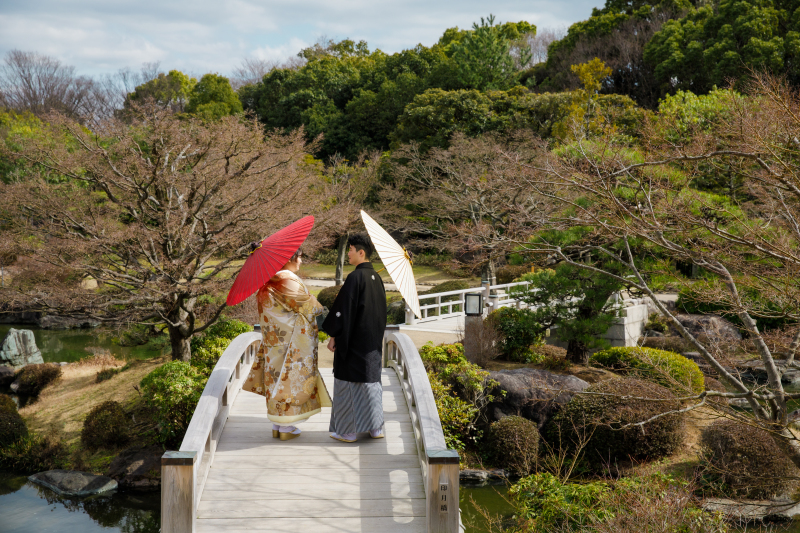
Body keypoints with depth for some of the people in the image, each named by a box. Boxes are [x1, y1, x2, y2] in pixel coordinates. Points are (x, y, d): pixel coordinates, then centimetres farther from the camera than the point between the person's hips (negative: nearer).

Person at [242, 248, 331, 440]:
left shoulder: (268, 281, 7)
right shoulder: (289, 280, -18)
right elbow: (308, 305, -10)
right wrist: (323, 312, 9)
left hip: (272, 339, 8)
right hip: (289, 337, -8)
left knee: (276, 376, 12)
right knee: (290, 377, 0)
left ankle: (277, 424, 19)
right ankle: (286, 427, 6)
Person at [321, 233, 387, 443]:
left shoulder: (355, 278, -17)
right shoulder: (377, 278, 8)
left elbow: (343, 309, -18)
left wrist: (333, 336, -12)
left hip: (353, 339, -8)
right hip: (373, 340, 8)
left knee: (349, 381, 1)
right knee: (372, 378, 14)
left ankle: (348, 431, 6)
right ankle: (376, 427, 18)